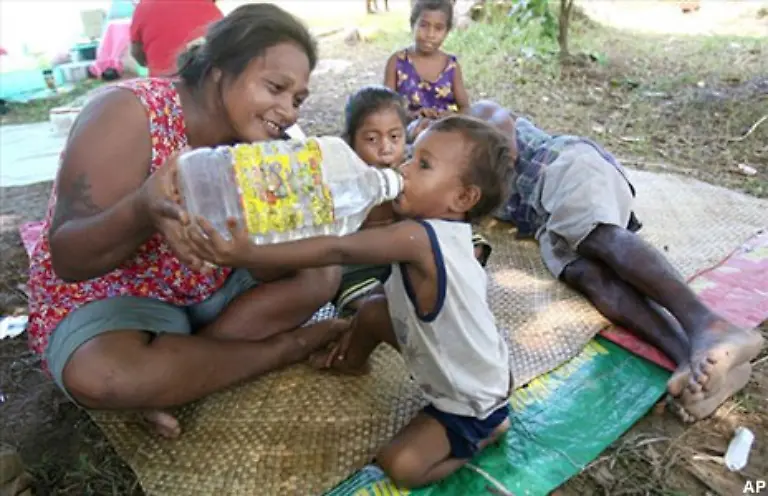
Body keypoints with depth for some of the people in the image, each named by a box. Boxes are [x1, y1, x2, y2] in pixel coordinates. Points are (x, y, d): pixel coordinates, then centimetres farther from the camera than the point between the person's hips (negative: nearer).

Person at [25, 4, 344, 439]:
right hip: (106, 296, -4)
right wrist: (142, 210, -45)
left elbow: (273, 270, -14)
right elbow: (67, 258, -26)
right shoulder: (129, 114, -22)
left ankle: (170, 373, -13)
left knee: (322, 274, -9)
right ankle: (281, 348, -14)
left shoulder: (256, 140, -7)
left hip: (213, 289, 5)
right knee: (98, 374, -36)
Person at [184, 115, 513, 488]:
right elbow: (406, 296, 6)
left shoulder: (418, 237, -35)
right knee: (373, 310, 4)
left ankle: (486, 428, 9)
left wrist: (249, 255, -48)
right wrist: (355, 332, 9)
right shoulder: (435, 234, -6)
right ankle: (351, 361, 36)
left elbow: (337, 251, -44)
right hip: (455, 368, 8)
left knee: (399, 464, -13)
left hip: (473, 397, -8)